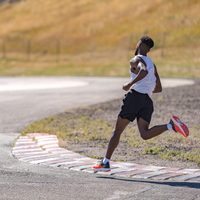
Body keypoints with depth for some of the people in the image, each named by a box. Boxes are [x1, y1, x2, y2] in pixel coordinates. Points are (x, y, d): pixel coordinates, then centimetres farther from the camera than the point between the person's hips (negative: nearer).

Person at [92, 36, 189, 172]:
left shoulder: (136, 60, 2)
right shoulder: (152, 64, 26)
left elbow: (144, 71, -22)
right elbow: (159, 88, 27)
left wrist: (130, 84, -15)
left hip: (135, 96, -6)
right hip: (148, 100, 6)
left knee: (117, 131, 3)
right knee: (145, 134, -11)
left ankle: (105, 163, 5)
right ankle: (171, 125, -31)